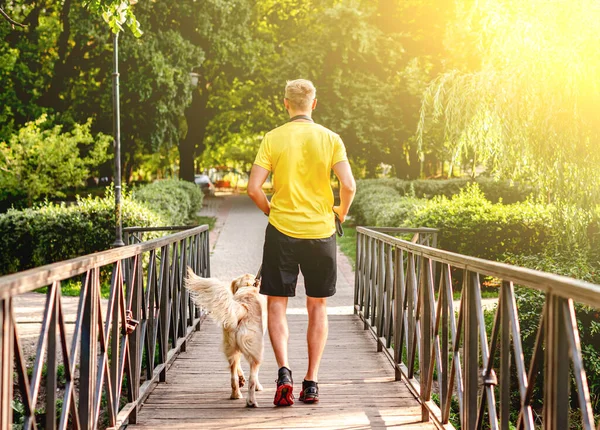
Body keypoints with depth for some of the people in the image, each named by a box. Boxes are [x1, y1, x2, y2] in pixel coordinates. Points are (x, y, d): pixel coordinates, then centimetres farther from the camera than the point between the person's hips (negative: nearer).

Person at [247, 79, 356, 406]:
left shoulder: (273, 139, -2)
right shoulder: (330, 139, -1)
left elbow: (254, 189, -9)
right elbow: (348, 186, -10)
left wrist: (270, 211, 10)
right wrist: (340, 215, 8)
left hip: (282, 231, -1)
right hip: (321, 231, 1)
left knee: (276, 304, 6)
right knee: (317, 306, 11)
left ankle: (284, 370, -12)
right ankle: (311, 382, 11)